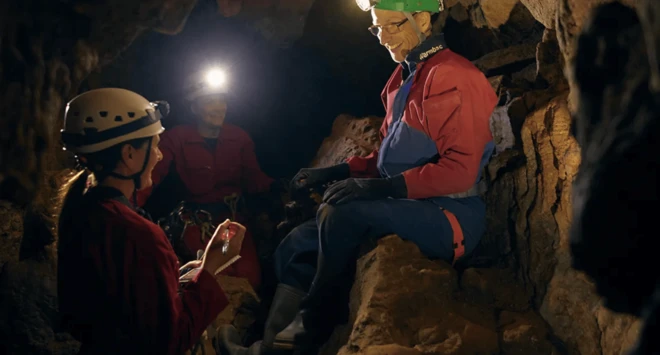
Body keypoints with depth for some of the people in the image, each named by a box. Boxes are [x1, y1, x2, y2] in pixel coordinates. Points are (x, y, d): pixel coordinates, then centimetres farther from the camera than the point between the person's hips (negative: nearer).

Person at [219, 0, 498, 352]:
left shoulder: (452, 78, -14)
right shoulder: (405, 77, 14)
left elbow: (459, 171, -22)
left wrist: (385, 187, -28)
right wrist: (335, 172, 8)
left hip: (450, 218, -9)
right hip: (409, 208, 9)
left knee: (341, 211, -30)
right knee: (295, 248, 1)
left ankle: (310, 320, -12)